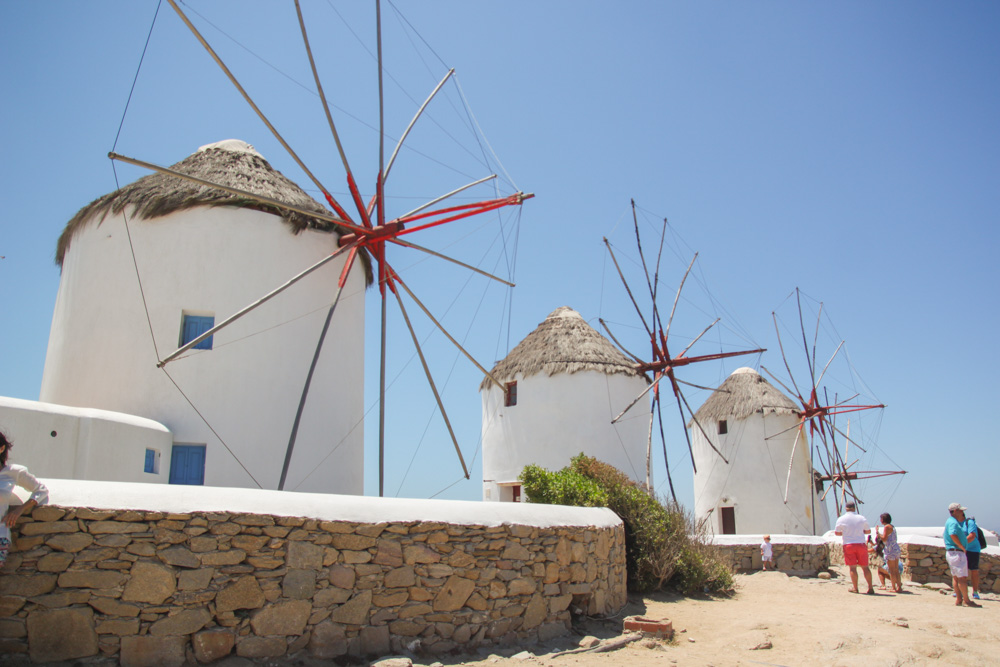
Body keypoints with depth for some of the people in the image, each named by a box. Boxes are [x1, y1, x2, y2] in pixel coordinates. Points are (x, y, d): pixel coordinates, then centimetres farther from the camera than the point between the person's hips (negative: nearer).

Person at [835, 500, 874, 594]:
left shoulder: (841, 519, -3)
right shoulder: (862, 518, 2)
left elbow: (837, 533, 3)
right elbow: (868, 531, 11)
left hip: (848, 545, -2)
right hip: (861, 544, 2)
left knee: (853, 567, 2)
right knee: (865, 567, 8)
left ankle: (855, 588, 5)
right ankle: (870, 588, 7)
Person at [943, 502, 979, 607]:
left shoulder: (953, 522, 19)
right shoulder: (953, 522, -14)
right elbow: (953, 535, -30)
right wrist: (962, 547, -21)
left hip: (952, 552, 11)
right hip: (956, 552, -11)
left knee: (956, 577, 10)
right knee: (962, 577, -6)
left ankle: (959, 600, 13)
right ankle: (966, 600, -3)